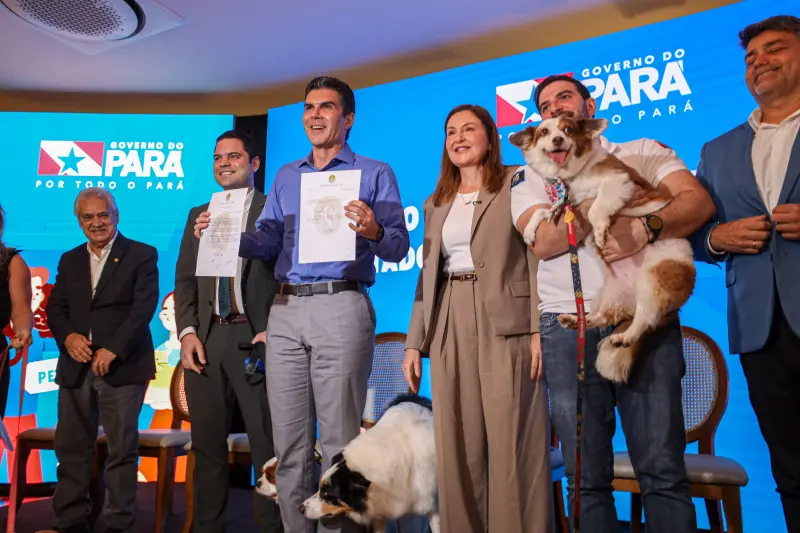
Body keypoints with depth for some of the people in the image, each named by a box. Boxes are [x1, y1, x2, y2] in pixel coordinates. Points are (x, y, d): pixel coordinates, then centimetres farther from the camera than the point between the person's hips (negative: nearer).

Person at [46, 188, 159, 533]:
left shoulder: (142, 255, 2)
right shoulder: (69, 260, 18)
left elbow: (144, 307, -7)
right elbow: (55, 308, 14)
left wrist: (113, 349, -15)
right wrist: (68, 336, -7)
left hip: (122, 366, -4)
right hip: (75, 366, 5)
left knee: (122, 448, 0)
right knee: (71, 448, 7)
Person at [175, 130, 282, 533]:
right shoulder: (198, 215, 18)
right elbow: (184, 280, 14)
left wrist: (274, 332, -13)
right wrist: (187, 332, 1)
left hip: (255, 337, -4)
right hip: (206, 338, 5)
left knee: (267, 443, 0)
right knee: (207, 444, 11)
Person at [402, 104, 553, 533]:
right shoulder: (436, 203, 18)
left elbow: (538, 258, -4)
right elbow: (428, 274, 15)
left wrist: (539, 330, -14)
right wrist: (414, 341, 8)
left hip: (505, 324, -4)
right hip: (448, 326, 5)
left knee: (512, 443, -2)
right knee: (456, 446, 8)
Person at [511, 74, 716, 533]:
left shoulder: (644, 152, 15)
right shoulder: (532, 179, 14)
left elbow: (699, 201, -1)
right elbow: (544, 243, -5)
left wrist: (644, 229, -19)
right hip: (569, 327, 1)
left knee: (663, 469, 0)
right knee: (586, 475, 6)